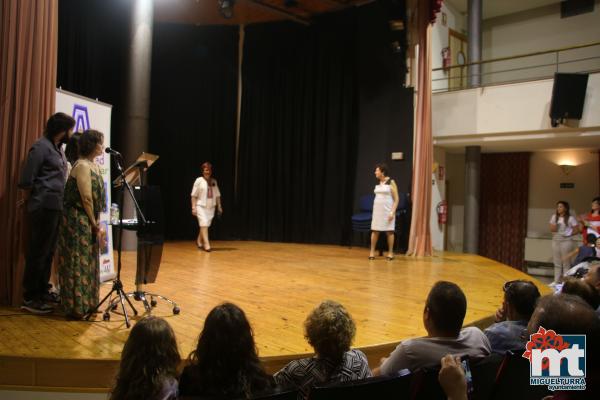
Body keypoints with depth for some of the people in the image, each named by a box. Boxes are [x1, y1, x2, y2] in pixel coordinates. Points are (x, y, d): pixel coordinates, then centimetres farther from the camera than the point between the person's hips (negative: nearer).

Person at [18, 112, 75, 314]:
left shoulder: (58, 149, 16)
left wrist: (59, 203, 9)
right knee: (38, 252, -3)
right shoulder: (41, 147, -12)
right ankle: (29, 298, 4)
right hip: (44, 208, -9)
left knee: (48, 252, 14)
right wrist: (34, 201, -1)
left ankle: (42, 291, 24)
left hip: (56, 208, 9)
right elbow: (26, 180, -14)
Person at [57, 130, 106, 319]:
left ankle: (86, 302, 24)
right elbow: (86, 199, -18)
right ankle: (76, 307, 6)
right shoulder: (82, 166, -15)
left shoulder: (94, 166, 12)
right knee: (78, 264, -2)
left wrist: (97, 224, 9)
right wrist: (96, 225, -11)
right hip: (77, 221, -9)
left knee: (88, 263, 14)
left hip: (88, 222, 9)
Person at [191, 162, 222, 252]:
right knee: (204, 225, -12)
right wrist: (193, 207, -9)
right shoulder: (199, 181, -4)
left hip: (211, 207, 4)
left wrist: (219, 206, 10)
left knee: (206, 225, 8)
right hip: (201, 206, -4)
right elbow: (194, 195, -4)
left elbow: (217, 195, 12)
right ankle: (206, 244, -12)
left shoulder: (214, 181, 7)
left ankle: (199, 241, 28)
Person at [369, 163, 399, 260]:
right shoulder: (378, 183, 9)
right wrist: (375, 209, 12)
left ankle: (390, 253, 9)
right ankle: (372, 252, 6)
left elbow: (396, 199, -8)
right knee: (375, 230, 2)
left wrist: (393, 212, -16)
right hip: (377, 209, 5)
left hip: (387, 210, -5)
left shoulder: (391, 182, -7)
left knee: (389, 231, 1)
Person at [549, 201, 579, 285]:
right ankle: (556, 281, 17)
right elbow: (551, 229, 8)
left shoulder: (570, 218, -8)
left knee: (566, 262, 1)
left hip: (566, 241, -5)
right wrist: (554, 228, -13)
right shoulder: (554, 217, 6)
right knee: (557, 262, 11)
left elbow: (576, 230, -4)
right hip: (555, 241, 5)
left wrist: (569, 234, -12)